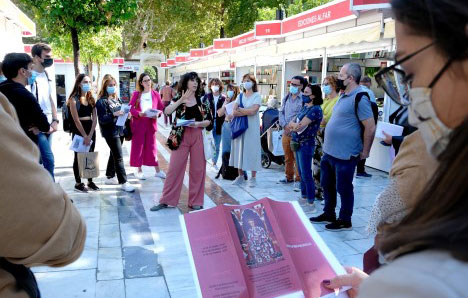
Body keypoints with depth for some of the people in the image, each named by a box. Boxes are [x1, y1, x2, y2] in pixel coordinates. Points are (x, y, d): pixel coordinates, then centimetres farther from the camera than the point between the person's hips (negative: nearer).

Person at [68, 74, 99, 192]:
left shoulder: (91, 98, 8)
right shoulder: (74, 99, -8)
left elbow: (95, 118, 1)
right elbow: (76, 120, -13)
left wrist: (90, 135, -9)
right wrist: (84, 136, -15)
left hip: (91, 130, 5)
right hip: (78, 131, -5)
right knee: (79, 156, 3)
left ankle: (90, 181, 19)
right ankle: (78, 183, 12)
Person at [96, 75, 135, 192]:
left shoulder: (117, 99, 12)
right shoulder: (102, 101, -9)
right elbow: (102, 119, -15)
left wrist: (125, 113, -1)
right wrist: (114, 114, -29)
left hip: (119, 130, 8)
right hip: (110, 133, -7)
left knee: (114, 155, 17)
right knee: (119, 157, -6)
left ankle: (110, 177, 30)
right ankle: (123, 182, -1)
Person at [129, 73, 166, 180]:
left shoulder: (155, 94, 6)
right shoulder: (136, 94, 2)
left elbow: (161, 108, 8)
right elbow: (130, 108, -2)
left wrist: (157, 114, -12)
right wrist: (139, 114, -19)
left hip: (151, 124, 1)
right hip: (138, 124, -1)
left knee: (152, 147, 6)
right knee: (138, 147, 4)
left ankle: (157, 170, 14)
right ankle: (139, 170, 16)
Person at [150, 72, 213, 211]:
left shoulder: (202, 100, 6)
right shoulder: (178, 98, 4)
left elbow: (209, 121, 3)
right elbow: (167, 111, -13)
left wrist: (198, 124, -14)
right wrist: (181, 100, -19)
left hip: (199, 137, 1)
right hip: (181, 137, -1)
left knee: (198, 169, 4)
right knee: (174, 168, 2)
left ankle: (195, 202, 15)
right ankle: (166, 200, 11)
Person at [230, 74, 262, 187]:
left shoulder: (257, 96, 0)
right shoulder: (240, 96, 13)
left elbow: (253, 111, -15)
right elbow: (234, 111, -1)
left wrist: (240, 110, -5)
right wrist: (246, 111, -13)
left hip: (252, 127, -4)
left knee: (251, 149, -3)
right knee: (240, 148, 4)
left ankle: (253, 178, 3)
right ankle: (240, 176, 13)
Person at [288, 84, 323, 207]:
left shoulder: (315, 109, -17)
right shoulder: (305, 107, 12)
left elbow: (300, 126, -22)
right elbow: (291, 123, 12)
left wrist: (293, 124, -2)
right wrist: (294, 126, -9)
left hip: (306, 145, -9)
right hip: (298, 143, 9)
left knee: (306, 174, -3)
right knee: (301, 173, 16)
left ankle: (311, 202, 5)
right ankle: (304, 196, 28)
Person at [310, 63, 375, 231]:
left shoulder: (360, 98, -18)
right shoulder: (344, 96, 12)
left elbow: (370, 128, -19)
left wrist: (364, 152, -13)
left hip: (345, 155, -9)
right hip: (329, 152, 10)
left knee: (343, 188, 4)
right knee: (327, 185, 19)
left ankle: (345, 221, 20)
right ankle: (328, 214, 35)